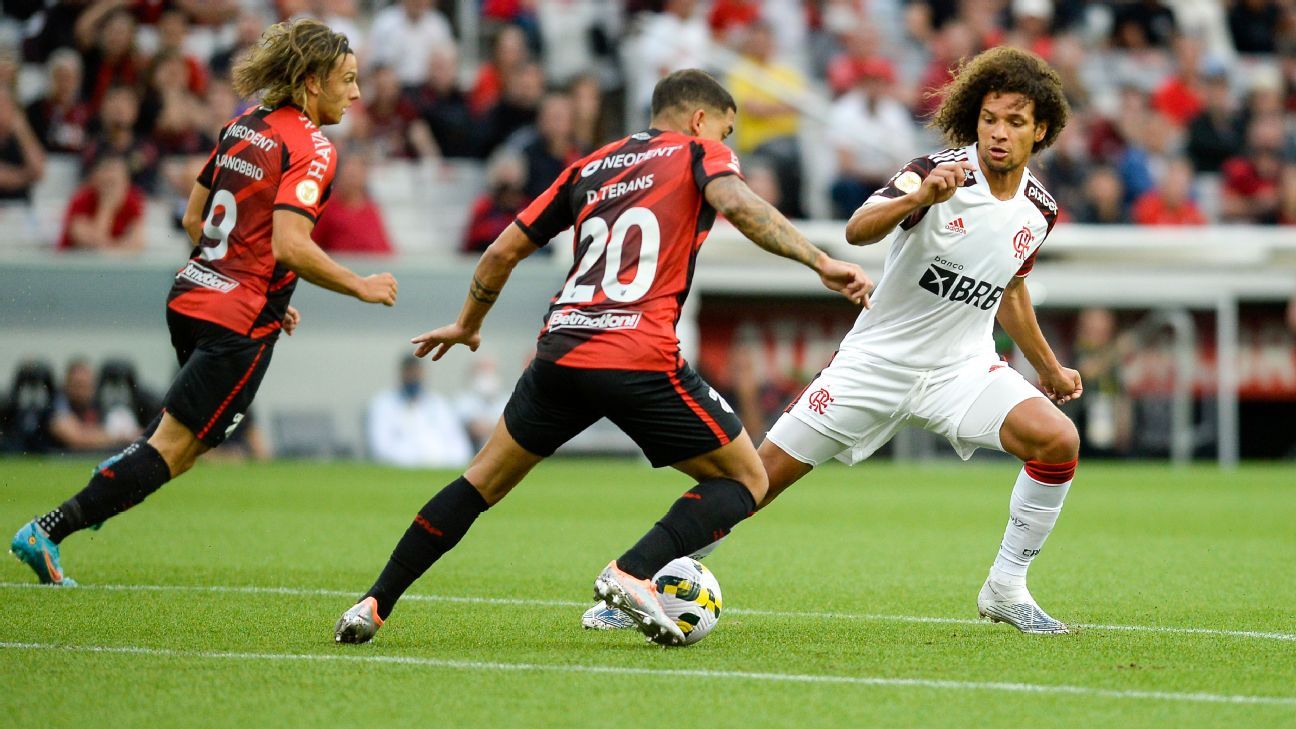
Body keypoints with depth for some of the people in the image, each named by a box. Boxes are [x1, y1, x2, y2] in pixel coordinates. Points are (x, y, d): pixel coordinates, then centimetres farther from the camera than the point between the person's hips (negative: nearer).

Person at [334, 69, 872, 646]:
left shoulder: (589, 168, 24)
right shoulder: (698, 154, 10)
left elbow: (503, 251, 25)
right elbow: (736, 203, -13)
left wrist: (468, 325, 41)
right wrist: (820, 262, -18)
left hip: (561, 352, 5)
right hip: (640, 360, -5)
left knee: (484, 481, 22)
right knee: (746, 480, 8)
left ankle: (374, 604, 16)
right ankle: (633, 572, -13)